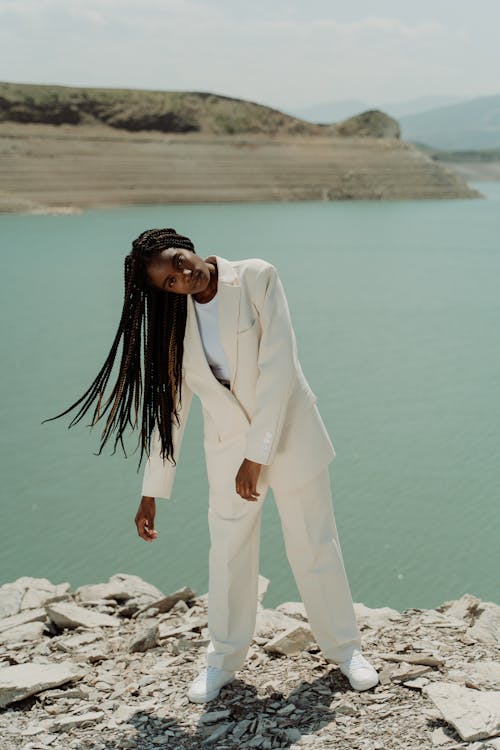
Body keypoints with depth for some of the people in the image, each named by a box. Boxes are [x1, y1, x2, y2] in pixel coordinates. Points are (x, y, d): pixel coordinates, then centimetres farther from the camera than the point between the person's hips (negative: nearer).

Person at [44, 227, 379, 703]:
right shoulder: (173, 320, -3)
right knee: (228, 553, 12)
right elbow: (167, 406, 2)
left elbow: (277, 366, -20)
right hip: (228, 447, 3)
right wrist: (152, 491, 2)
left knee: (314, 546, 7)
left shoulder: (257, 278, -15)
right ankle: (224, 656, 31)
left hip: (289, 432, -3)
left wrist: (257, 454, -23)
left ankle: (344, 648, 26)